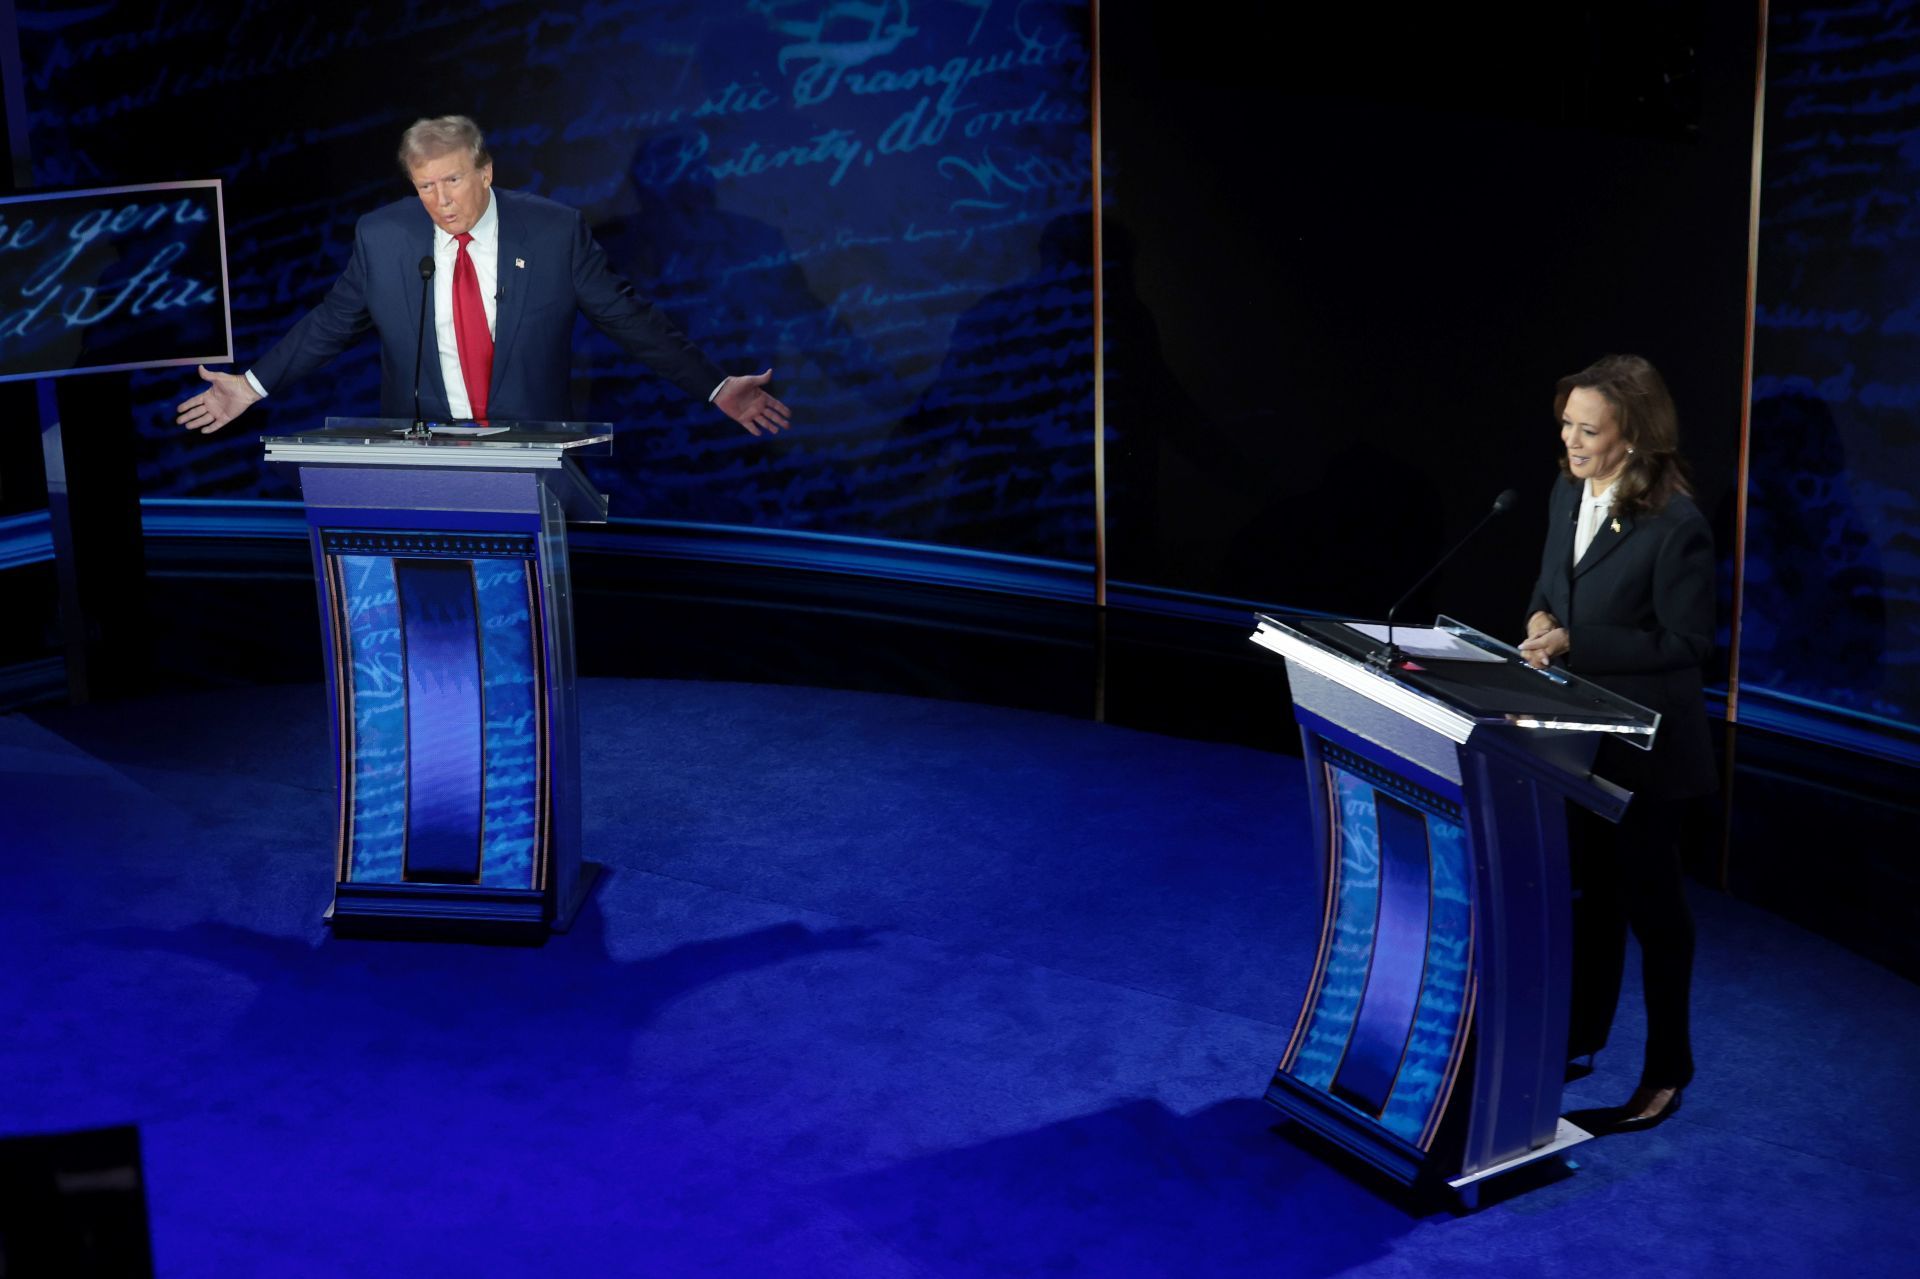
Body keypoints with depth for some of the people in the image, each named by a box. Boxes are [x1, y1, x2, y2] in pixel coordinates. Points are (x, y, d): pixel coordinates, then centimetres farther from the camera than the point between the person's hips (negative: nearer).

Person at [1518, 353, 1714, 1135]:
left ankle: (1665, 1072, 23)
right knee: (1588, 889, 20)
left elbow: (1685, 643, -19)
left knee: (1648, 900, 7)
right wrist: (1541, 618, -8)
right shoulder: (1567, 494, 1)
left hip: (1645, 749, -7)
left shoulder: (1675, 525, -23)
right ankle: (1581, 1038, 37)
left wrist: (1576, 644, -24)